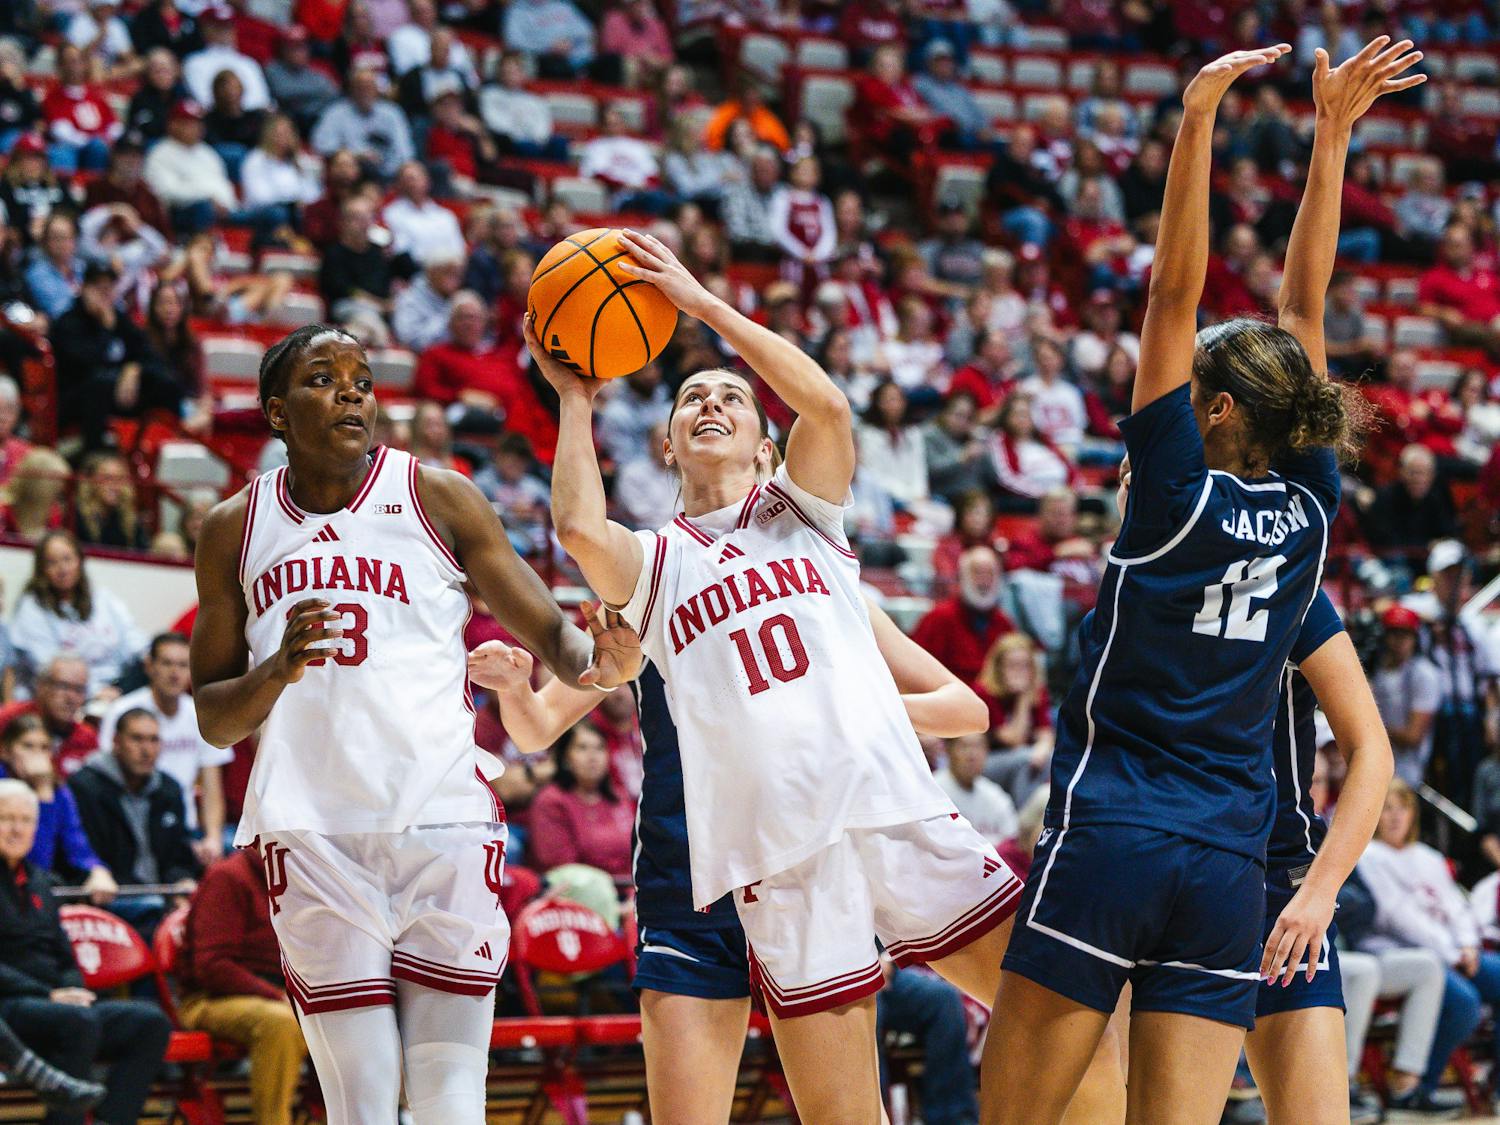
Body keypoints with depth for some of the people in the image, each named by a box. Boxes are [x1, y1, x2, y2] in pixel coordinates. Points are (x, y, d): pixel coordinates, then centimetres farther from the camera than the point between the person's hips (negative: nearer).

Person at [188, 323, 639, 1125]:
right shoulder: (234, 530, 11)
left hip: (443, 820, -1)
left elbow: (547, 628, 4)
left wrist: (590, 664, -20)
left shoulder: (438, 499, 5)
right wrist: (276, 671, -8)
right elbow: (214, 720, 14)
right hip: (312, 834, 1)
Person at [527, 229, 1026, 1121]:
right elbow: (579, 528, -8)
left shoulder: (800, 512, 19)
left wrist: (699, 299, -1)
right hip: (781, 854, -1)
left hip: (897, 809, 1)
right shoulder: (656, 564, 16)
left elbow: (826, 404, -2)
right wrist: (574, 399, 5)